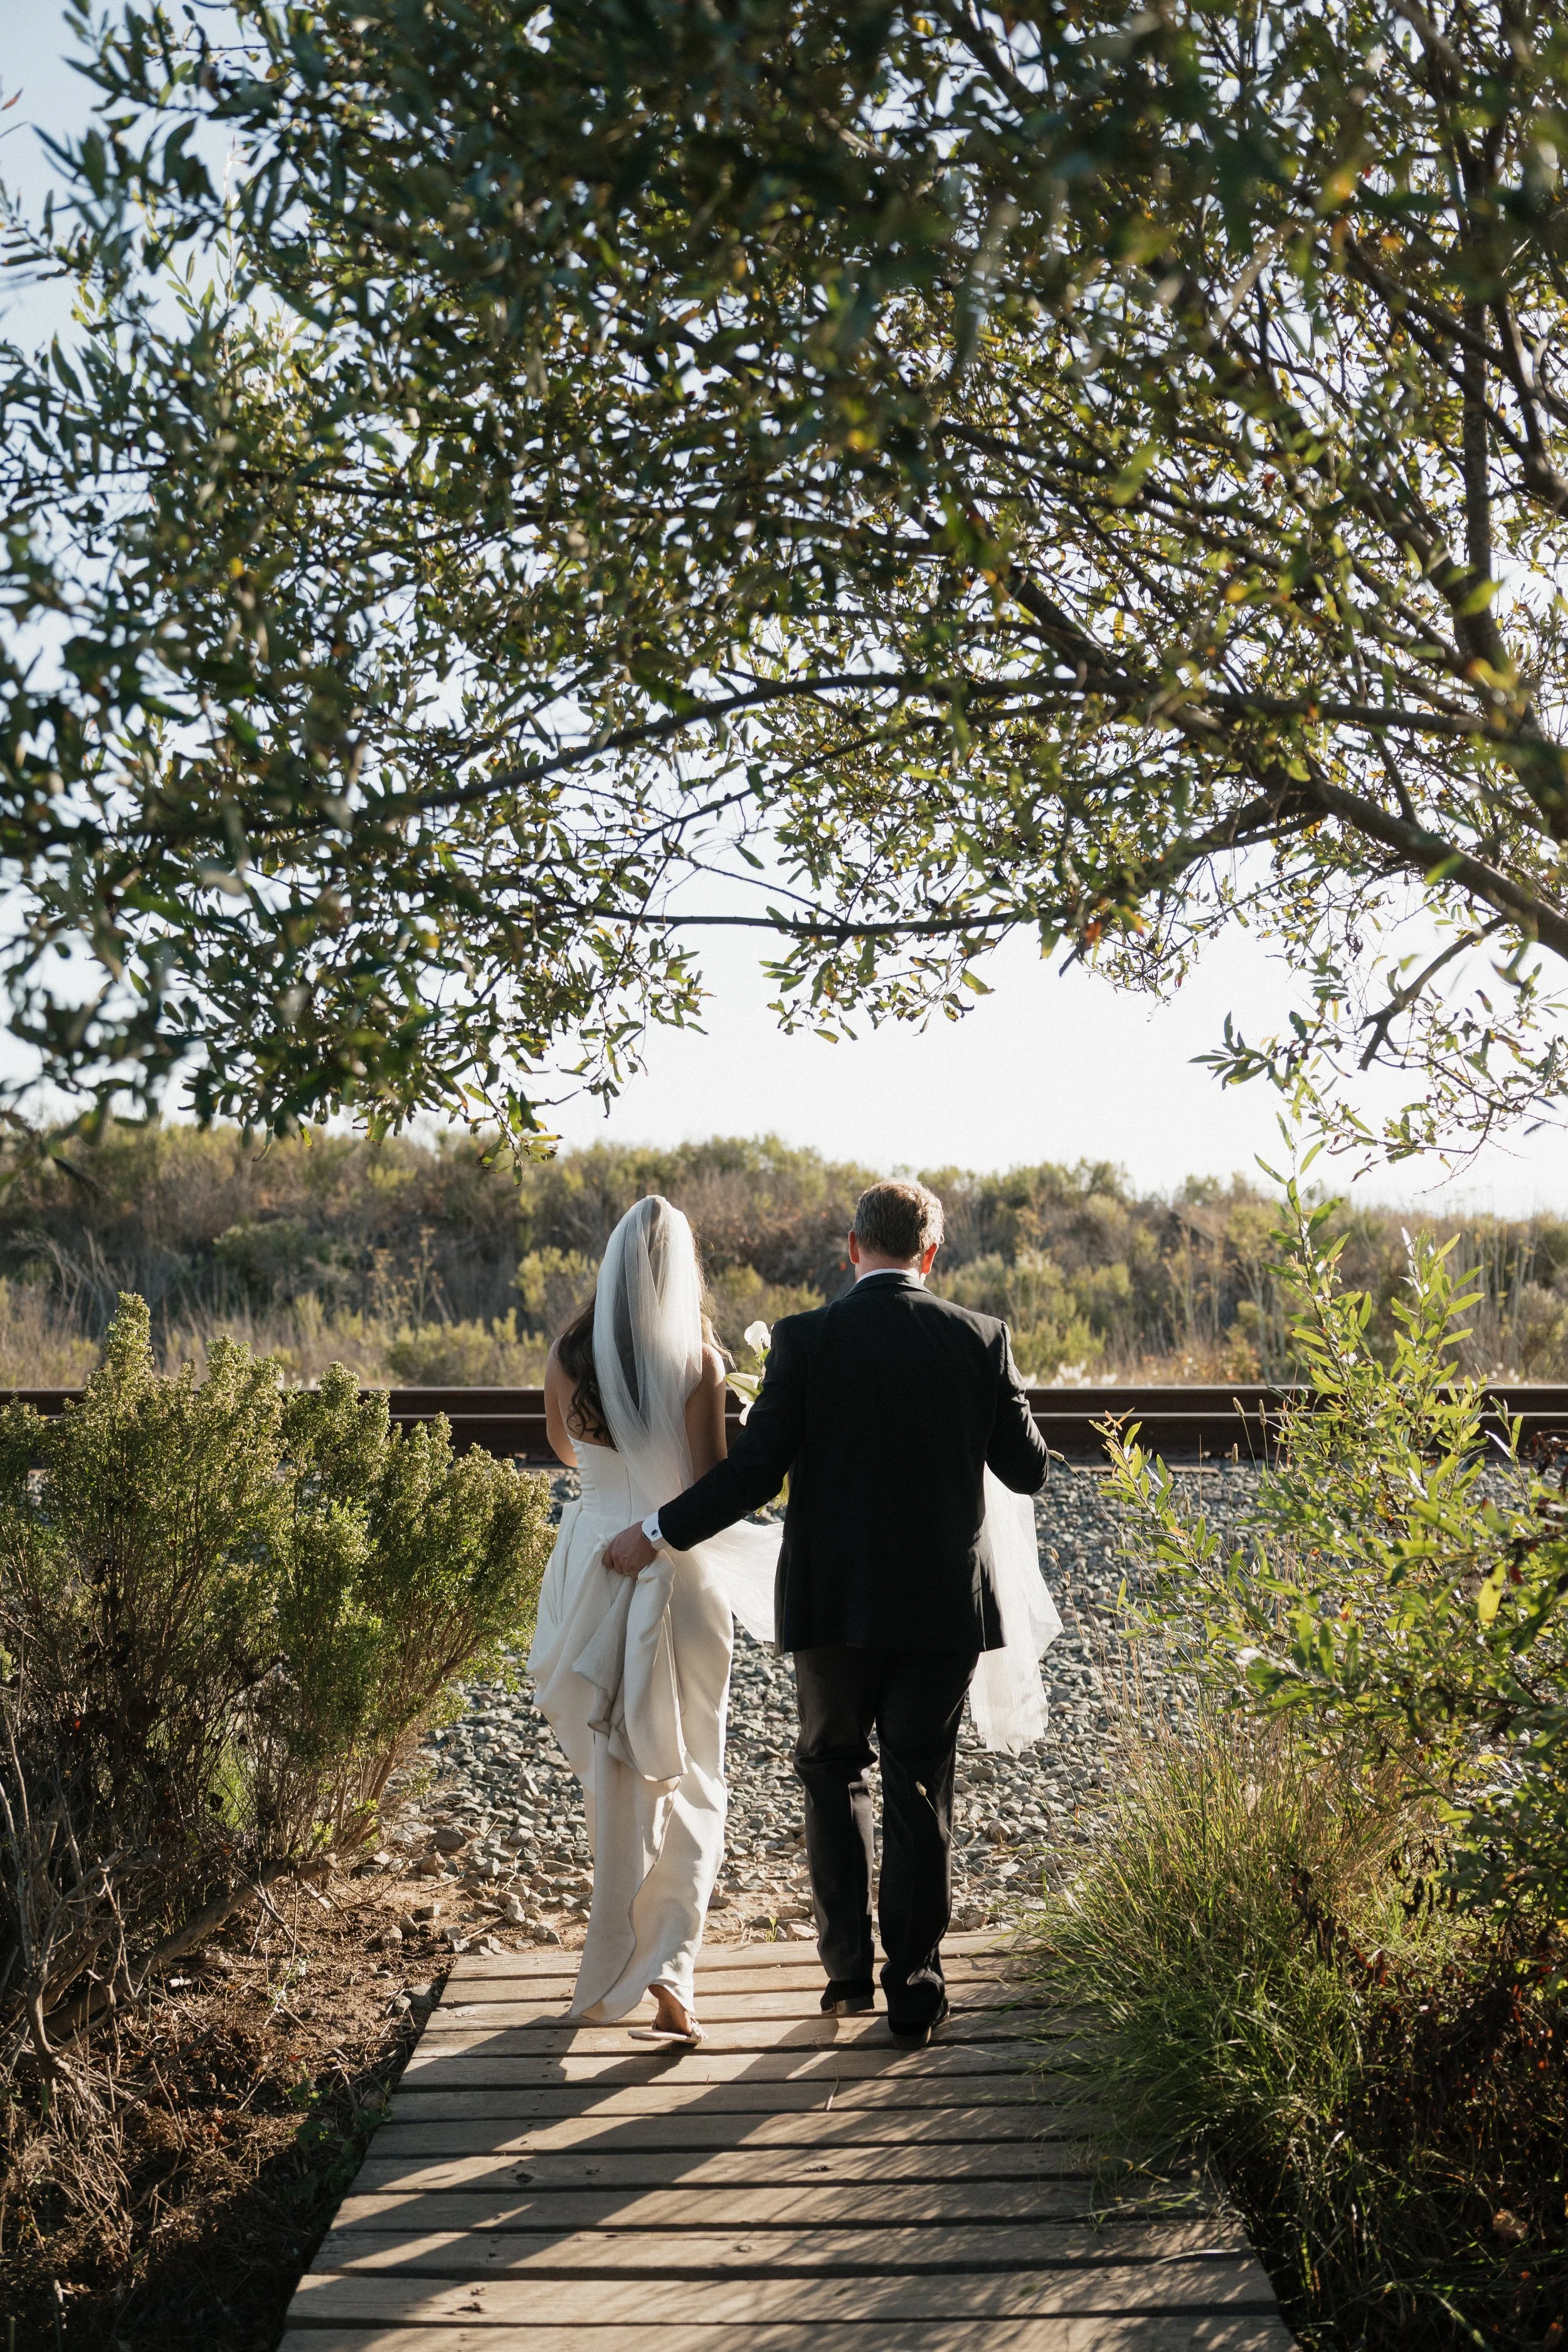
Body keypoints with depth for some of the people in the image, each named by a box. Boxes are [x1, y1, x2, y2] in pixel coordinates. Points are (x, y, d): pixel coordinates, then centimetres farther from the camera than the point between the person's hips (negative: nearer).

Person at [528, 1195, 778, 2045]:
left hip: (593, 1558, 3)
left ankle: (616, 1961, 31)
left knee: (611, 1775, 17)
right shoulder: (697, 1359, -12)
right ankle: (667, 1966, -3)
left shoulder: (569, 1356, -3)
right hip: (678, 1569, -3)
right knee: (686, 1779, 10)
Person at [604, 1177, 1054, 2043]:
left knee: (830, 1771, 19)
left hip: (834, 1605, -1)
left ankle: (848, 1970, 19)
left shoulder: (805, 1340, -10)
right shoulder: (978, 1339, -5)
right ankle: (914, 1990, 17)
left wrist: (655, 1533, -2)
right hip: (943, 1605, 1)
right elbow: (1027, 1470, 0)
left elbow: (753, 1473, -13)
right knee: (919, 1792, 11)